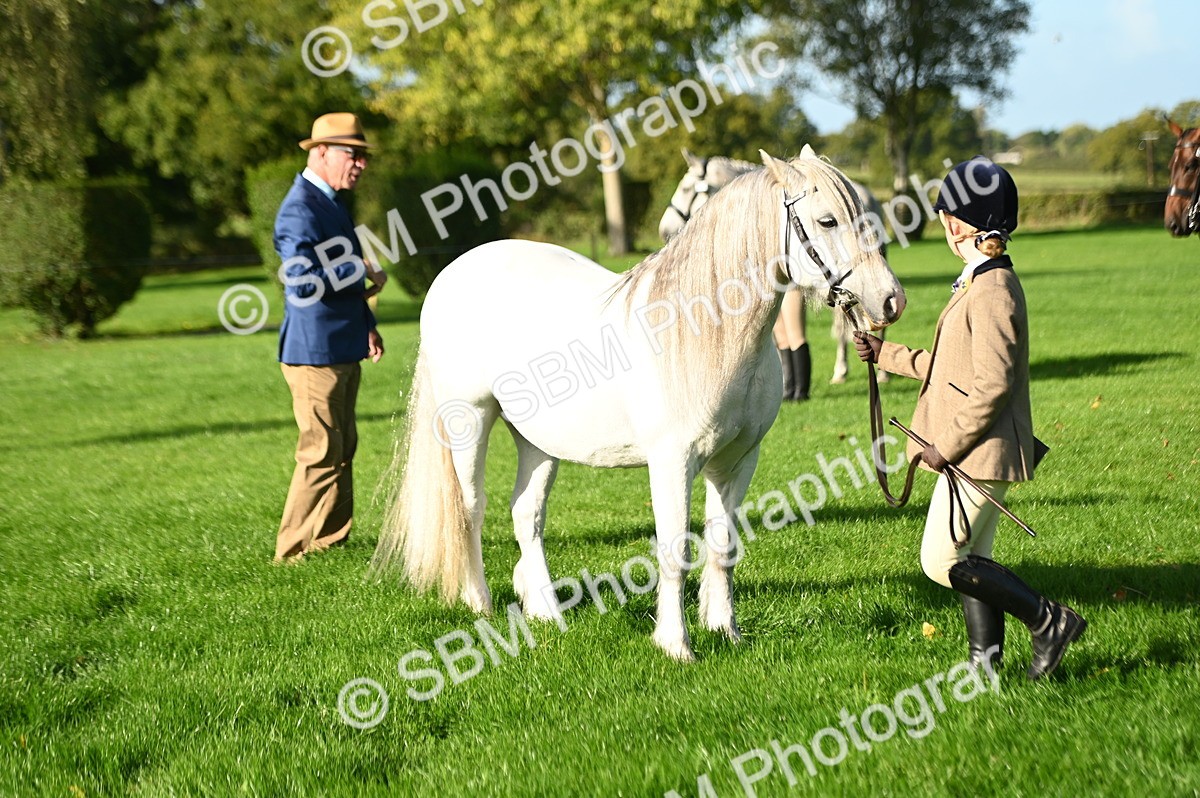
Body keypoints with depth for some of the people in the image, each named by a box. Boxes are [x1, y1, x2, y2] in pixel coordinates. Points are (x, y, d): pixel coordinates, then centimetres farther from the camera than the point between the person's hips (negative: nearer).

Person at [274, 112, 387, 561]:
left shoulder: (329, 202, 16)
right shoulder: (300, 209, -17)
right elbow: (303, 280, -30)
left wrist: (366, 325, 16)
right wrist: (364, 275, -18)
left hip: (342, 351, 10)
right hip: (315, 352, -10)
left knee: (342, 450, 15)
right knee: (322, 454, -7)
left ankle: (329, 541, 23)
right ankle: (294, 550, 1)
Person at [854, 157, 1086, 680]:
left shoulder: (992, 292, -19)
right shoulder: (981, 284, 13)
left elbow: (993, 384, -25)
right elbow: (952, 368, 23)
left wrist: (946, 445, -20)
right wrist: (886, 355, 26)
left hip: (980, 452, -10)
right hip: (980, 453, 10)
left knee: (942, 561, -7)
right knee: (970, 560, 12)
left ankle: (1049, 621, -2)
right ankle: (985, 662, 17)